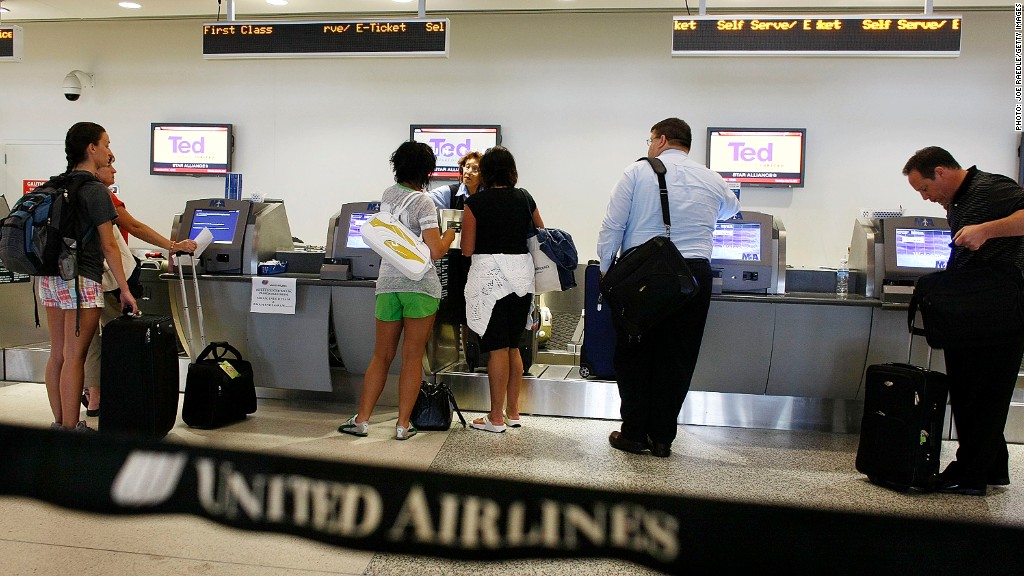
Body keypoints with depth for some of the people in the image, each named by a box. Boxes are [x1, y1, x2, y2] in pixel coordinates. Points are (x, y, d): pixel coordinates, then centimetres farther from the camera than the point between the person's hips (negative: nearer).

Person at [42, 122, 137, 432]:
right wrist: (125, 289, -9)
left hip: (50, 278, 8)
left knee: (57, 355, 12)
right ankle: (70, 430, 3)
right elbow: (109, 247, -13)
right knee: (74, 358, -3)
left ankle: (59, 423, 20)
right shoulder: (95, 191, -11)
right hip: (80, 280, -8)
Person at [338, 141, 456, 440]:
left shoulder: (388, 195, 10)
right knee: (412, 357, 4)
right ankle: (403, 425, 9)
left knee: (382, 356, 13)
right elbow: (436, 251, -16)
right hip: (420, 284, -5)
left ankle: (362, 419, 14)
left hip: (388, 281, 5)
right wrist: (449, 235, 3)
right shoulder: (423, 202, -10)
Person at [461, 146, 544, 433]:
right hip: (522, 272, 4)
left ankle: (496, 417, 6)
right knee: (513, 346, 14)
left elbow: (467, 249, -4)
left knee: (497, 347, -1)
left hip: (490, 274, -4)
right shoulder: (525, 198, 7)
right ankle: (513, 412, 21)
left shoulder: (475, 203, -5)